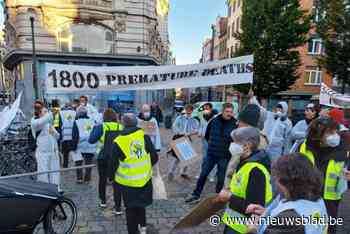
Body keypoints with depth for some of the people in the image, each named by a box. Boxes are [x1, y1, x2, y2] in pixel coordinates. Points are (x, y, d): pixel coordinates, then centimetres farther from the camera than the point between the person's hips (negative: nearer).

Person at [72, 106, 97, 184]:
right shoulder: (92, 121, 7)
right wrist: (96, 144, 20)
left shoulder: (77, 122, -4)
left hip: (80, 146, -3)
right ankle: (87, 179, 13)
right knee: (88, 163, 9)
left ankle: (79, 178, 8)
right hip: (91, 146, 3)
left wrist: (74, 146, -1)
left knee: (78, 163, 10)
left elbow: (75, 136, -6)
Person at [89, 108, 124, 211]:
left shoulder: (101, 127, -9)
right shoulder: (121, 127, -4)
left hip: (103, 157, 0)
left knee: (102, 179, 21)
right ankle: (118, 208, 6)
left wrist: (94, 128, 5)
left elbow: (91, 140, -8)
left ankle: (103, 201, 36)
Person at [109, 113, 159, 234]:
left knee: (131, 209, 16)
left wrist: (111, 177, 15)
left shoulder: (117, 142, -13)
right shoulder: (144, 137, -9)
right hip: (145, 179, 3)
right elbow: (154, 158, -3)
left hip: (128, 182, -2)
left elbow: (113, 164, -5)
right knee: (141, 204, 27)